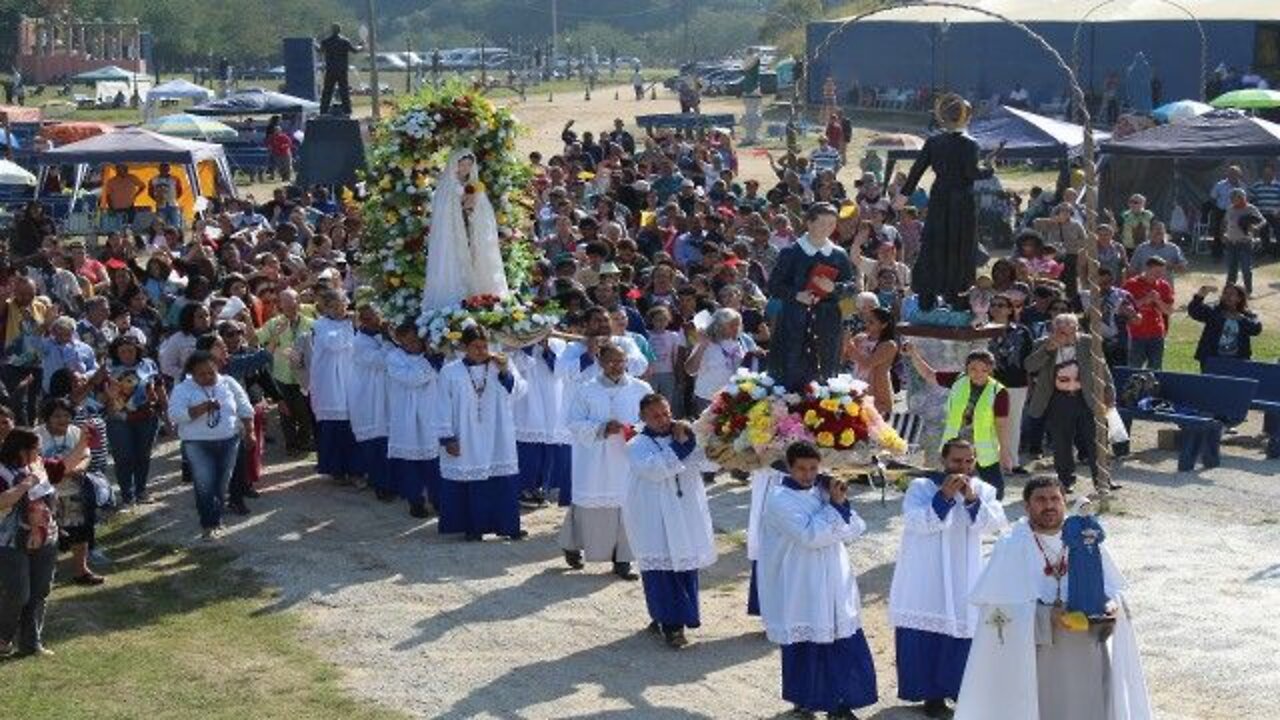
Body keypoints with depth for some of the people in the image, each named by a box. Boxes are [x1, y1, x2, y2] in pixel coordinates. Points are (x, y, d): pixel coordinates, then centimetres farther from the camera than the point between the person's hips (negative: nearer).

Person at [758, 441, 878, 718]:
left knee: (845, 643, 3)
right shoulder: (780, 499, -11)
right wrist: (835, 504, -17)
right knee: (805, 644, 6)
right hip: (801, 589, -5)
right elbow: (810, 535, -21)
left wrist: (842, 502, -11)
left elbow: (855, 532, 3)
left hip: (834, 585, 5)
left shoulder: (824, 490, 6)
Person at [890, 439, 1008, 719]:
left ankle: (963, 690, 16)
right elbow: (917, 522, -19)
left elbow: (995, 525, -11)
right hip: (926, 578, -2)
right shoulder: (921, 487, -5)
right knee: (926, 637, 0)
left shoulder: (983, 490, 3)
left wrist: (972, 500, -24)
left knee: (964, 635, 2)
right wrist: (943, 496, -28)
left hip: (965, 579, 2)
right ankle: (932, 694, 11)